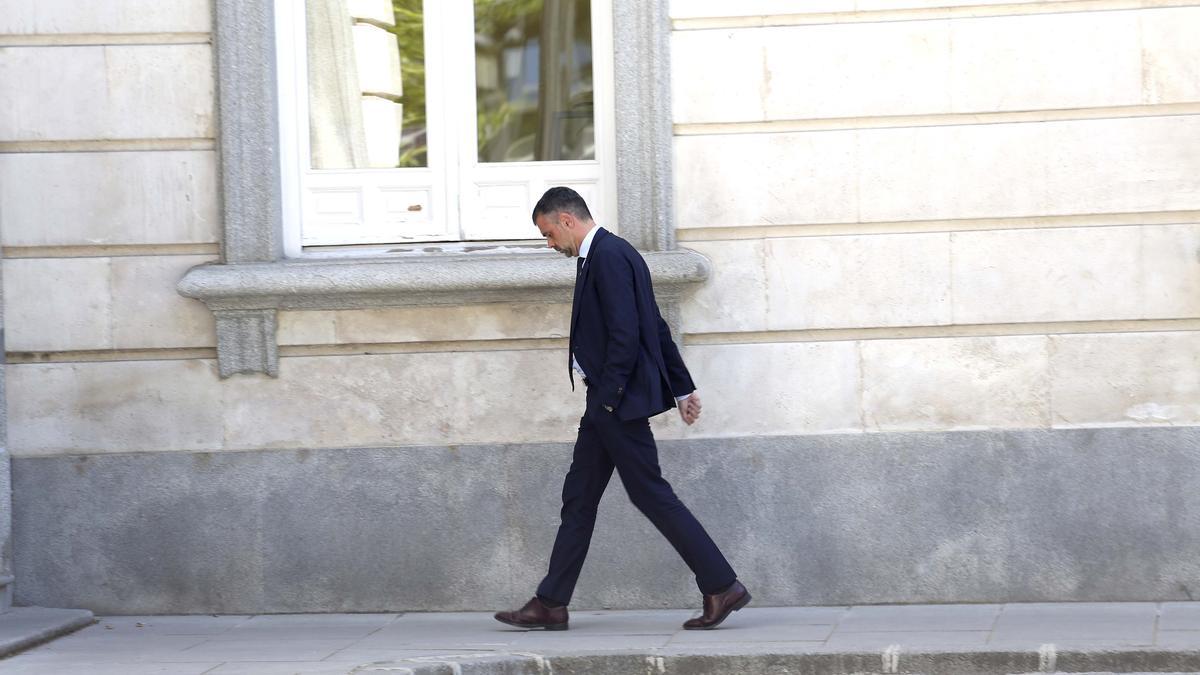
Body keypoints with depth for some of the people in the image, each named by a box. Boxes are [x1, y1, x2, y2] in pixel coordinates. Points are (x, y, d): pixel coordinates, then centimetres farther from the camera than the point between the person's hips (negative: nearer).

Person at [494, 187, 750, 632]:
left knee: (651, 495, -7)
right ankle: (550, 604, 15)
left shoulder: (608, 256, -15)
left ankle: (722, 586, -3)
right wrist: (683, 388, 22)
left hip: (618, 402, -11)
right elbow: (656, 327, 20)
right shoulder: (603, 256, 17)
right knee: (578, 499, 11)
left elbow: (626, 333, -22)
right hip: (605, 403, 11)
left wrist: (609, 396, -18)